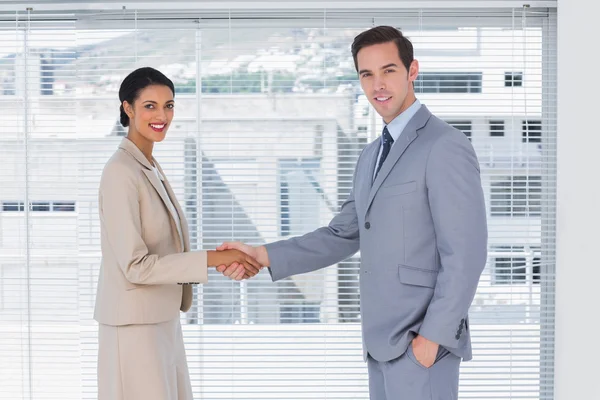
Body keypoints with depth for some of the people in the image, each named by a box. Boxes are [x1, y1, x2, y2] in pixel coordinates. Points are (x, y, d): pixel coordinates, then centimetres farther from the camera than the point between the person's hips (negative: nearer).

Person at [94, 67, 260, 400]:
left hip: (163, 320, 8)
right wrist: (211, 259, -18)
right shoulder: (121, 173, -16)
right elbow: (135, 265, -20)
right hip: (135, 325, -8)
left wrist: (228, 261, 3)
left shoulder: (151, 168, 11)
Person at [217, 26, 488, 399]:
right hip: (385, 341, 9)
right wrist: (261, 255, 3)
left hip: (423, 341, -9)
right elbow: (342, 237, 15)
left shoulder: (446, 146, -14)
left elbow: (465, 254, -18)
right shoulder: (372, 156, 16)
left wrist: (433, 337, -20)